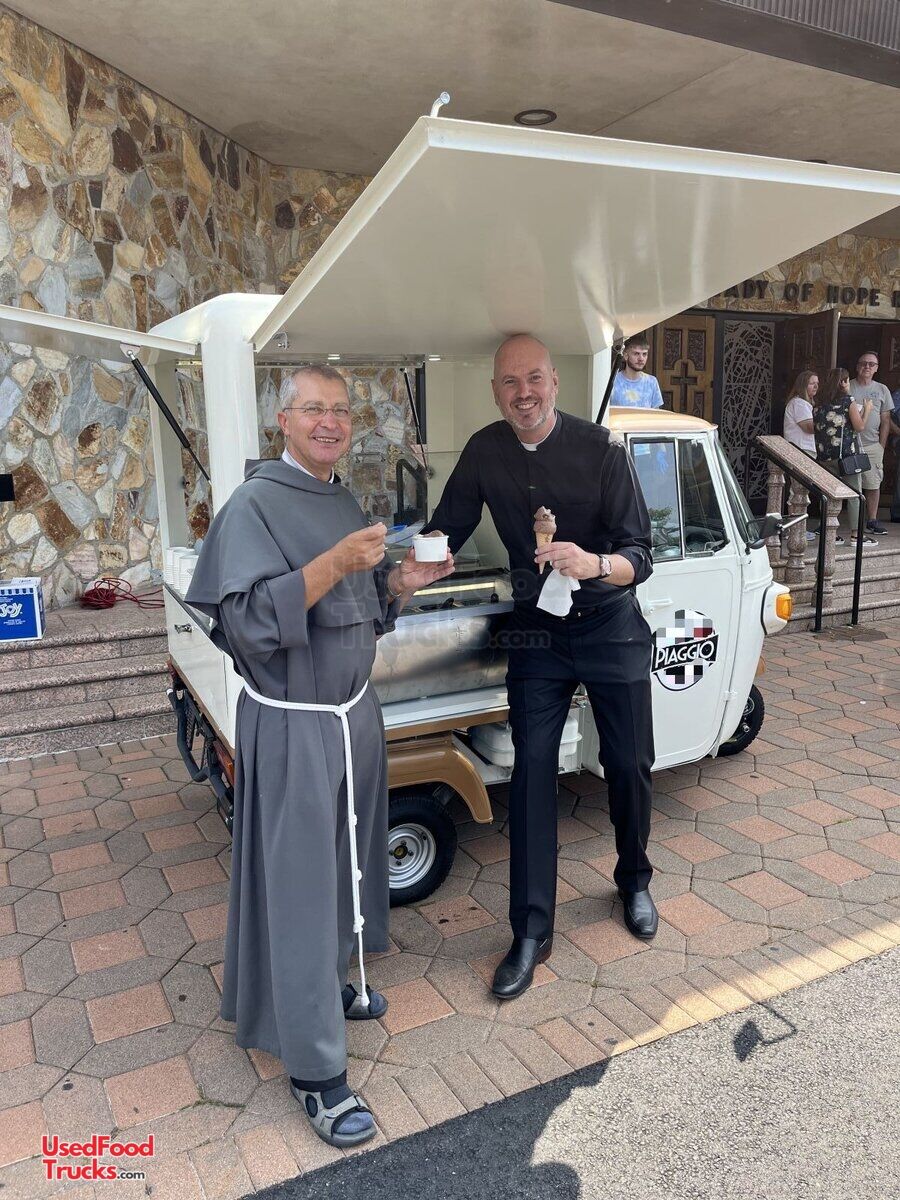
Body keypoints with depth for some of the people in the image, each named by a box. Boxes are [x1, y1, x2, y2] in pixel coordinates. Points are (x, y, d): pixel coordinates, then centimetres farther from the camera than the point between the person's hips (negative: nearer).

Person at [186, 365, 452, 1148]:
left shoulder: (346, 505, 9)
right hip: (291, 725, -7)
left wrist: (400, 583, -2)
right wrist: (331, 565, -31)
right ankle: (316, 1069, 13)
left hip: (354, 711, 8)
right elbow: (247, 619, -23)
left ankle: (329, 983, 42)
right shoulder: (254, 505, -13)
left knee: (345, 864, 19)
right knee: (299, 883, 0)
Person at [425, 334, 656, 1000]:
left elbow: (640, 556, -18)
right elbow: (448, 527, 6)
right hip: (537, 634, 2)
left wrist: (594, 564, -39)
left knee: (630, 764, 8)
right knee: (532, 771, -2)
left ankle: (635, 880, 37)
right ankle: (532, 932, 9)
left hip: (611, 627, -1)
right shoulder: (485, 451, -6)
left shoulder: (602, 449, -16)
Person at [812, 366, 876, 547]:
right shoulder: (848, 402, -6)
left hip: (824, 456, 5)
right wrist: (866, 410, 10)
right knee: (854, 494, 3)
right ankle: (856, 533, 4)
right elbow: (860, 426, -6)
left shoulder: (818, 403, 7)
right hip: (845, 454, -5)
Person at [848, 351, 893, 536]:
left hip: (872, 446, 2)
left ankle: (872, 519, 15)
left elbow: (885, 421, 10)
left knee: (873, 484, 4)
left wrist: (881, 446, 3)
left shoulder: (882, 390, 9)